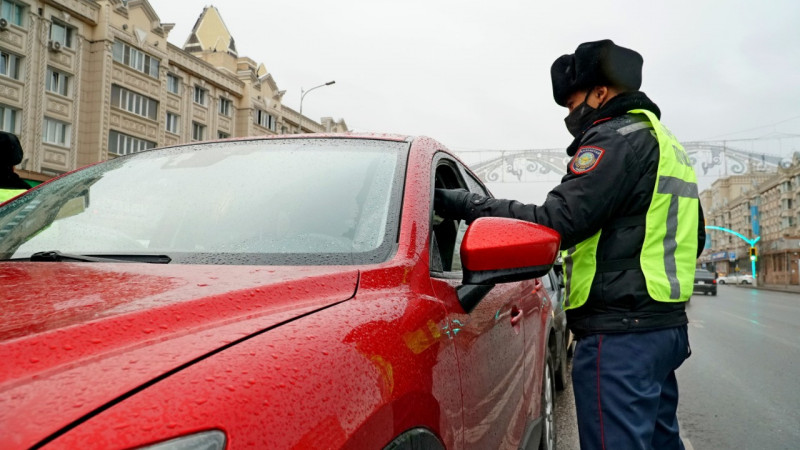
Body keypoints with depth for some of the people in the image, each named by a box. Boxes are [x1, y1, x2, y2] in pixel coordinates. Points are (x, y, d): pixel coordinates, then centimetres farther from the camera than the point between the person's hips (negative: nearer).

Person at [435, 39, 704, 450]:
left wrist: (461, 204, -17)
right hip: (667, 324, 10)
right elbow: (694, 238, 26)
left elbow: (556, 222, -22)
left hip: (620, 336, -10)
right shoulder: (666, 142, 21)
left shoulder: (619, 138, -11)